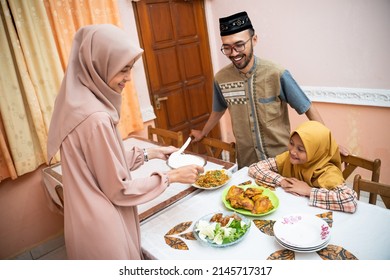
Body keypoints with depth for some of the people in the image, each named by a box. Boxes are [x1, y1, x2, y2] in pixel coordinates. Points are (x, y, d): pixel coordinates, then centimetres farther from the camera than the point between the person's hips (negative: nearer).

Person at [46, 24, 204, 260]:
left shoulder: (79, 102, 1)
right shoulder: (95, 117, -27)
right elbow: (119, 190, -20)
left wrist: (150, 153, 7)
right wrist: (171, 176, -11)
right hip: (103, 230, -8)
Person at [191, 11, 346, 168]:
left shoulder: (276, 74, -17)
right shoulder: (220, 78, -7)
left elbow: (308, 109, -9)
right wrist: (203, 134, 23)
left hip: (280, 156, -2)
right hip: (246, 160, 3)